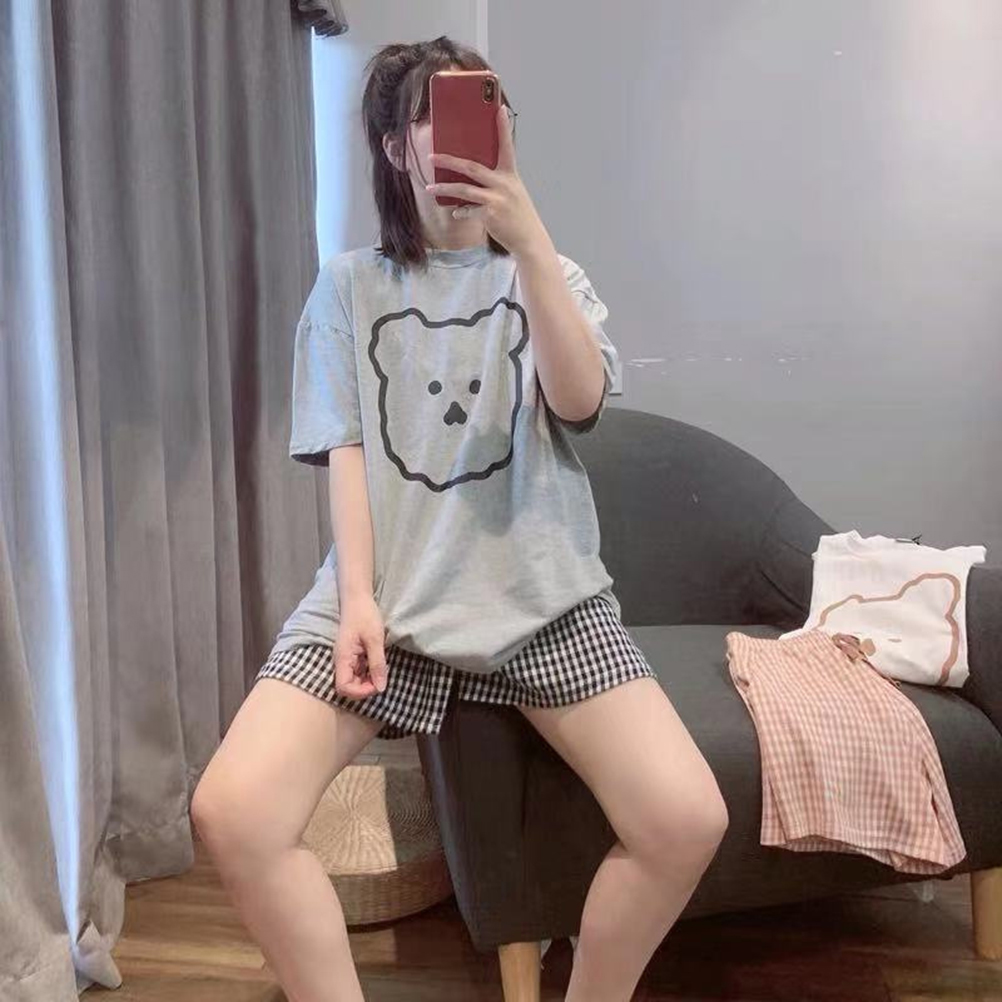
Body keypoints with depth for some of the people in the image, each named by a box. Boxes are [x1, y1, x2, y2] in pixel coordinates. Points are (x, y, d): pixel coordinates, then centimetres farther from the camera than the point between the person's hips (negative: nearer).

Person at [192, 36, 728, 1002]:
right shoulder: (350, 283, 10)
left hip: (541, 594, 1)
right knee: (232, 813, -22)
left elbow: (580, 401, -8)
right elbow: (347, 451, 2)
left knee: (688, 820, -18)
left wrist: (527, 239, -16)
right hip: (387, 591, 0)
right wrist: (358, 598, -10)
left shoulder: (550, 275, 13)